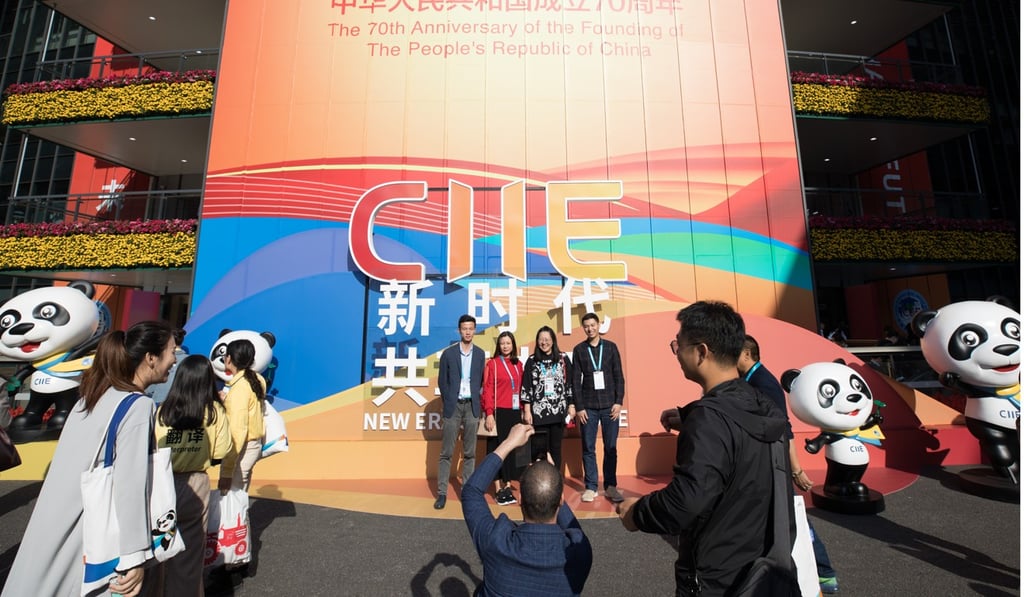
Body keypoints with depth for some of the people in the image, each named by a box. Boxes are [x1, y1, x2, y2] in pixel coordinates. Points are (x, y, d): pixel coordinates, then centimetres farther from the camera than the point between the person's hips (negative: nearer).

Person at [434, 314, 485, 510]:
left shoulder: (480, 353, 3)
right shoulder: (448, 353, -3)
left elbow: (480, 380, 8)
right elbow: (442, 381, 1)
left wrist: (475, 400, 3)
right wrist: (448, 402, 0)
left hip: (472, 406, 2)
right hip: (453, 406, -2)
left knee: (469, 453, 9)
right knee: (446, 452, 4)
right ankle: (442, 493, 14)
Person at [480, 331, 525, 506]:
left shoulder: (518, 364, 10)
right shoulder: (492, 363, -5)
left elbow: (521, 388, 12)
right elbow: (488, 390, -8)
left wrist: (522, 411, 8)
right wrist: (489, 413, -14)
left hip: (514, 413, 5)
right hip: (499, 413, -5)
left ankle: (508, 486, 23)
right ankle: (499, 489, 15)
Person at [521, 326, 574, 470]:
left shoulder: (563, 359, 5)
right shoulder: (532, 361, 2)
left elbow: (570, 383, 7)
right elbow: (526, 386, 0)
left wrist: (571, 406, 3)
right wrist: (527, 411, -3)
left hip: (559, 412, 1)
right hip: (538, 412, -1)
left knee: (556, 448, 9)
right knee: (538, 449, 0)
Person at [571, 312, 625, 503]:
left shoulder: (611, 347, 5)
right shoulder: (579, 350, 3)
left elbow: (619, 376, 4)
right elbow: (576, 380, 1)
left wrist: (619, 401, -3)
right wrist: (579, 407, -3)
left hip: (609, 405, 0)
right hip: (588, 406, 0)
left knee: (611, 448, 6)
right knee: (589, 449, 4)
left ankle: (611, 486, 19)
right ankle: (591, 487, 15)